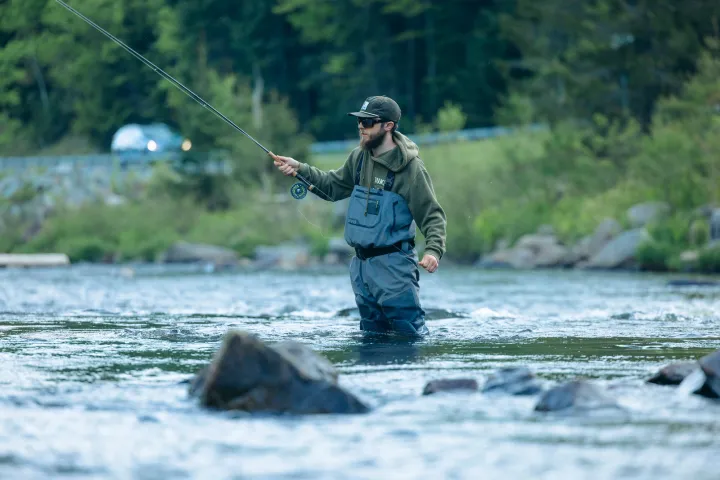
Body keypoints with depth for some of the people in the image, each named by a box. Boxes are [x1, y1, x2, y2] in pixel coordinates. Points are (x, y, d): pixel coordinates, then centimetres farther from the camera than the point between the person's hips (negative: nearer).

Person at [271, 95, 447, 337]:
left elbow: (433, 215, -13)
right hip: (361, 264, 7)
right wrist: (299, 169, 7)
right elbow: (333, 185, 21)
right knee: (372, 334, 14)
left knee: (409, 331, -11)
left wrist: (433, 251, -29)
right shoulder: (359, 157, 7)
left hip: (393, 264, -7)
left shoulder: (411, 168, -13)